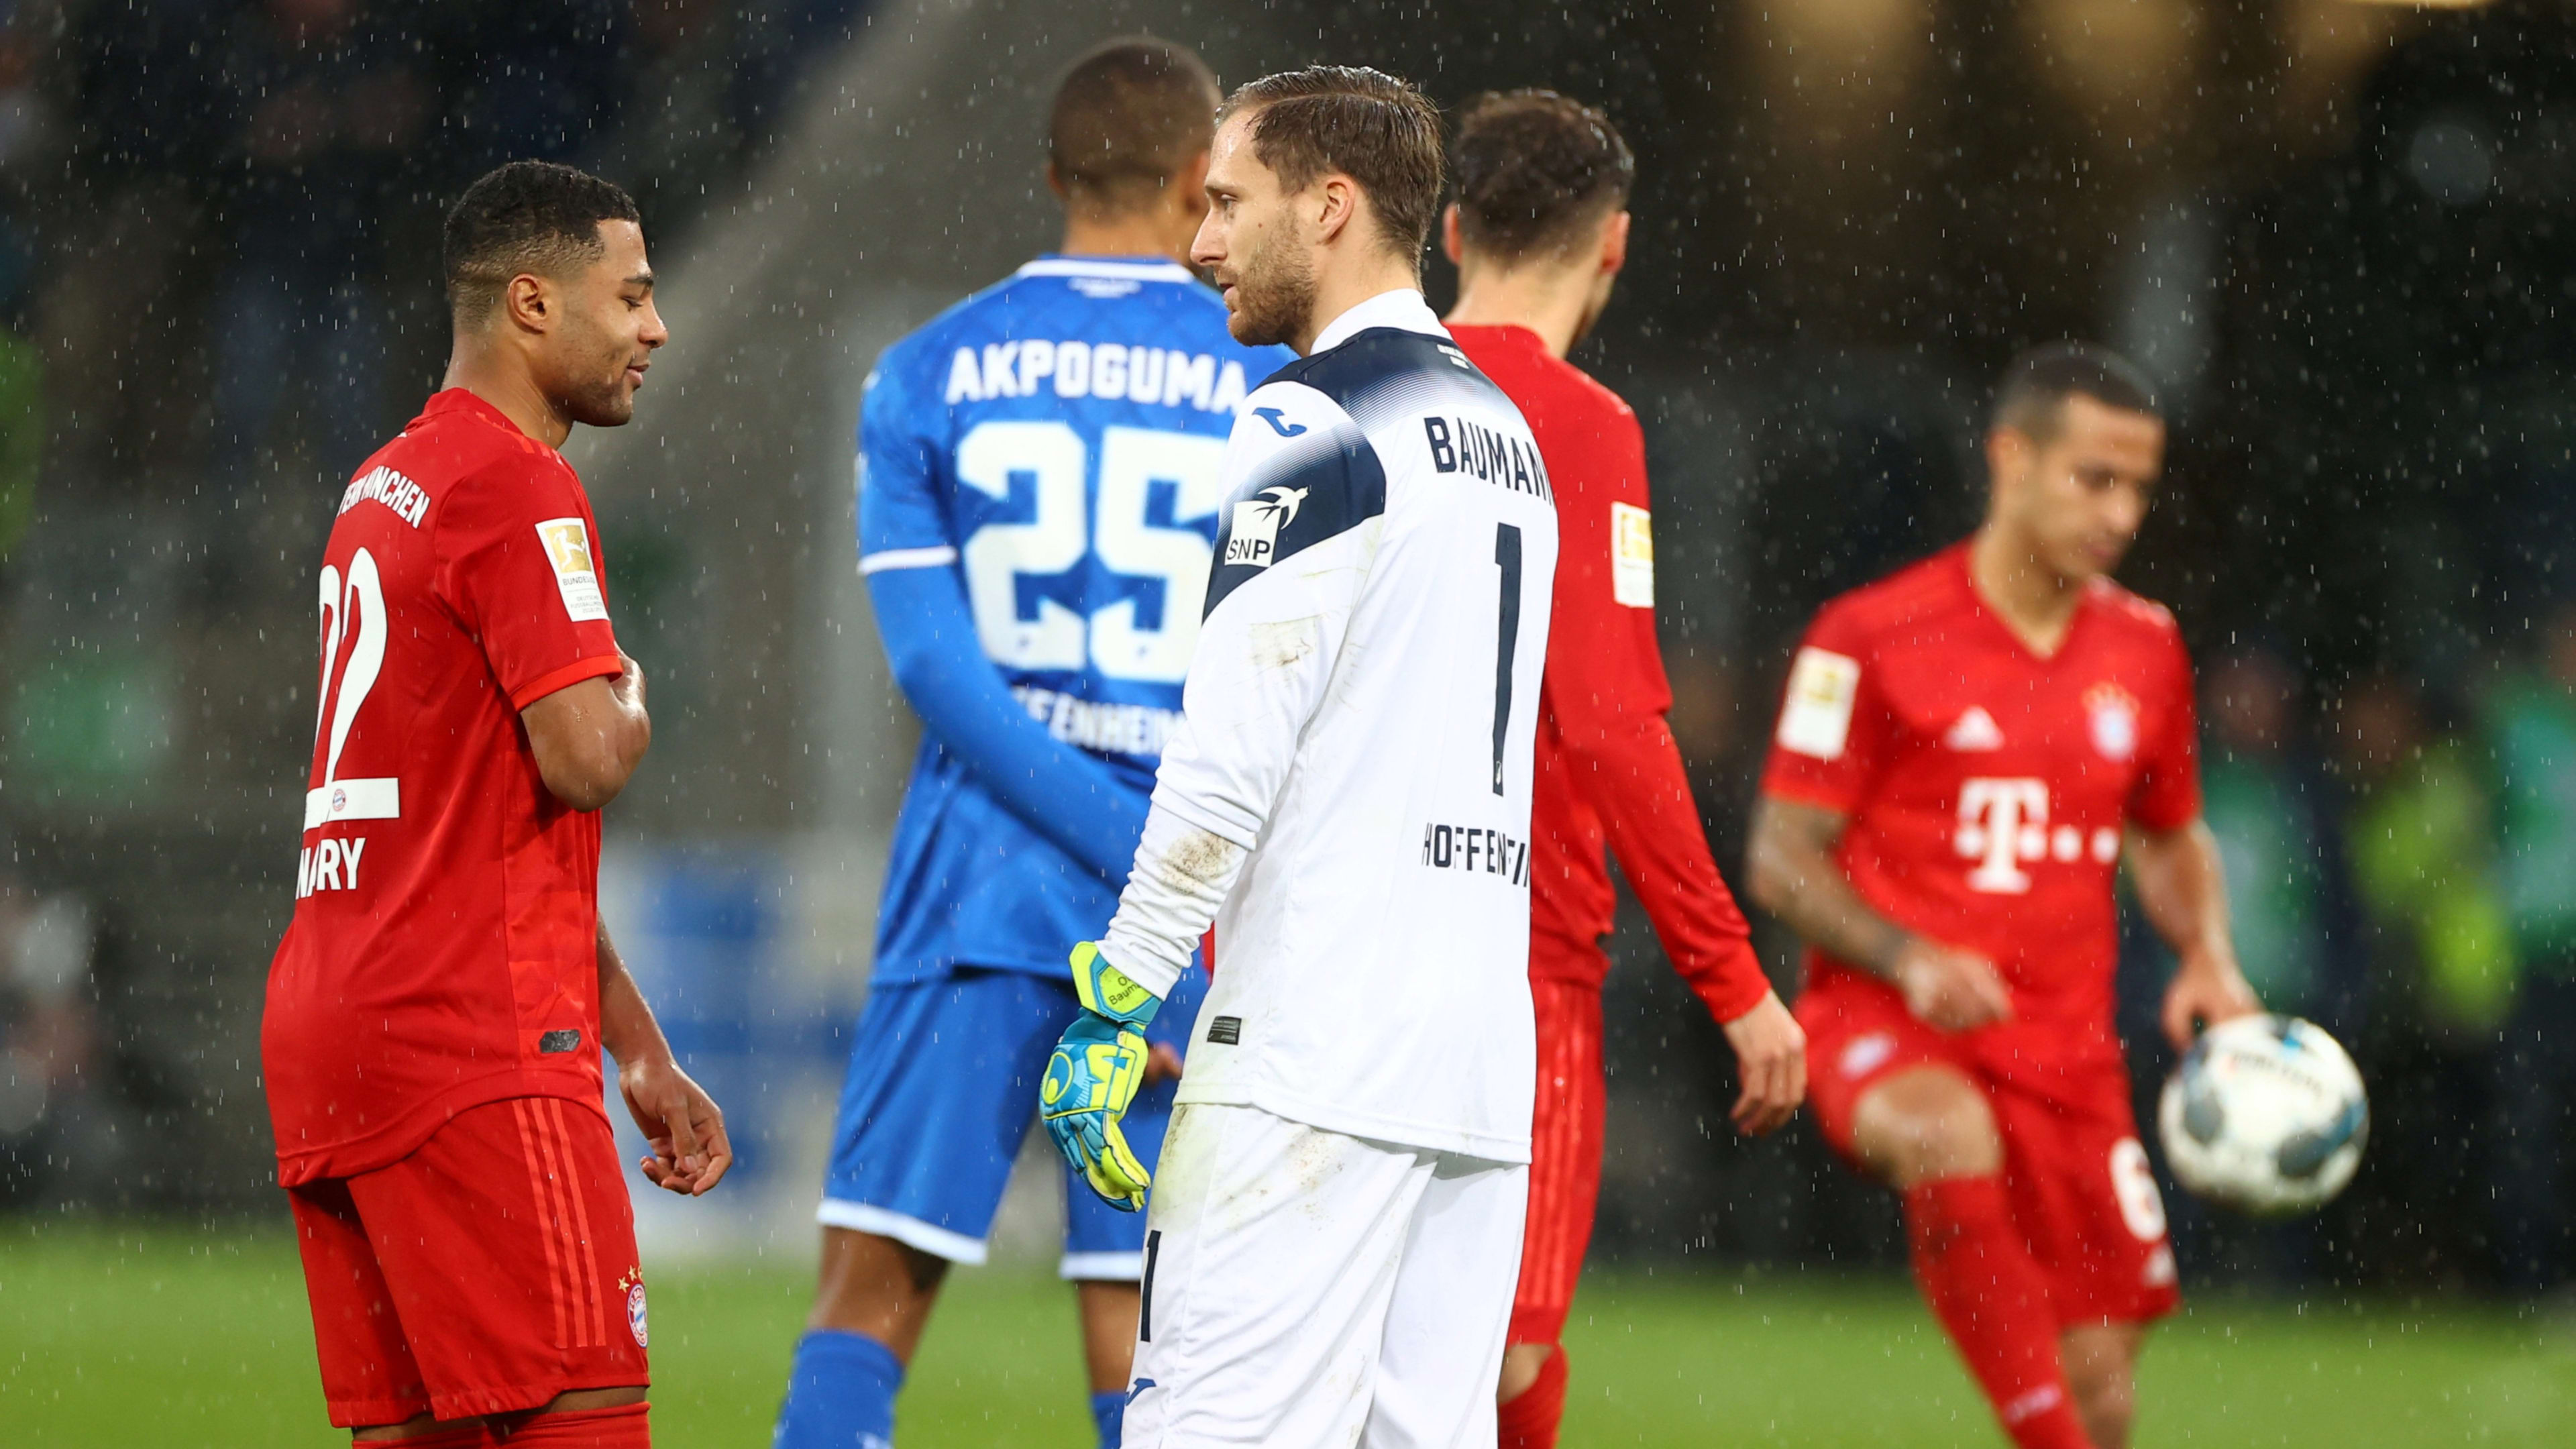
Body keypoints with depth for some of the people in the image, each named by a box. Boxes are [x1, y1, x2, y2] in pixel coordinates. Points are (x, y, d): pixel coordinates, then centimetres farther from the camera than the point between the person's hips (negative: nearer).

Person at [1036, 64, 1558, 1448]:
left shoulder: (1314, 424, -8)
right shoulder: (1502, 435, 19)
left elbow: (1230, 759, -15)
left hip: (1314, 1061, -9)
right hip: (1482, 1047, 9)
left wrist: (1114, 1008, -10)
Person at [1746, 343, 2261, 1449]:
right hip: (1885, 1024, -5)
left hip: (2065, 1047, 5)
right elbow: (1781, 861, -4)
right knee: (1950, 1135, -41)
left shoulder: (2144, 650, 10)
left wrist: (2208, 958, 5)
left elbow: (2171, 841, 26)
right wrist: (1912, 960, -21)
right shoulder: (1874, 639, -5)